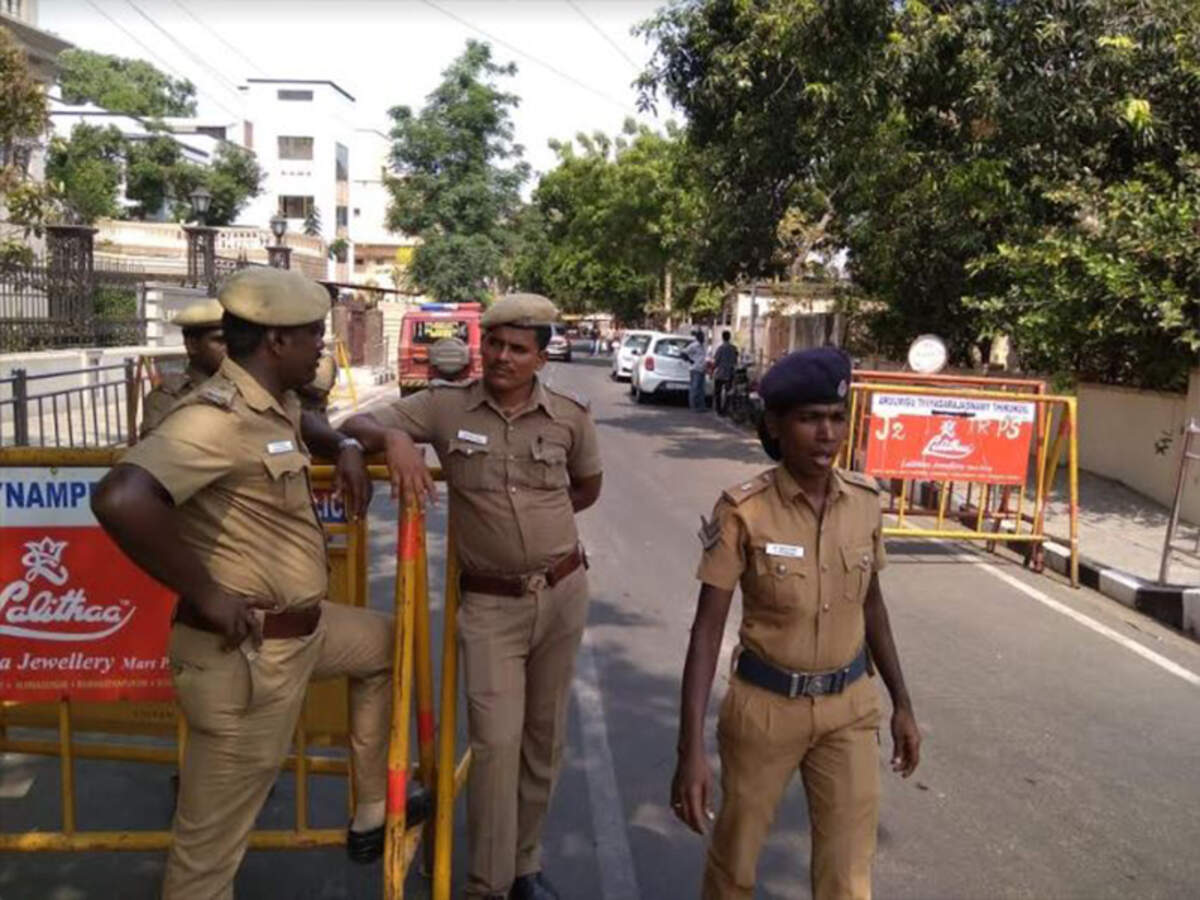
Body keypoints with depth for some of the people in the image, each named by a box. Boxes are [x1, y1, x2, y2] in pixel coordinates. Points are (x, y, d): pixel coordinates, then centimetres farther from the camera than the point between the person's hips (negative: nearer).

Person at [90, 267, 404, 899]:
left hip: (300, 627, 10)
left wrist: (345, 448, 9)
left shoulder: (275, 404, 6)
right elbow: (120, 501, -39)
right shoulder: (219, 417, -24)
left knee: (385, 643, 28)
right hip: (247, 652, -10)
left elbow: (304, 425, 32)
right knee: (212, 840, 4)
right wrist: (206, 594, -28)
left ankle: (372, 814, 38)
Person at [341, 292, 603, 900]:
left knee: (544, 737, 14)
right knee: (496, 743, -6)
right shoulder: (446, 406, -7)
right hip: (490, 602, -2)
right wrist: (394, 438, -28)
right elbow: (356, 425, -8)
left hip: (562, 592, 3)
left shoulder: (570, 416, -3)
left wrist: (537, 519, 7)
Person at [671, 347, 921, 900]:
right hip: (765, 707, -2)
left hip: (850, 708, 3)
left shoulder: (865, 501, -6)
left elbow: (871, 604, 8)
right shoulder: (743, 510, -18)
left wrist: (901, 703, 12)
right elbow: (707, 628, -16)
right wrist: (691, 749, -20)